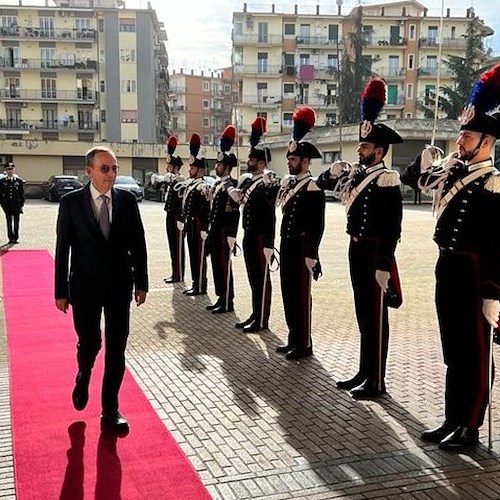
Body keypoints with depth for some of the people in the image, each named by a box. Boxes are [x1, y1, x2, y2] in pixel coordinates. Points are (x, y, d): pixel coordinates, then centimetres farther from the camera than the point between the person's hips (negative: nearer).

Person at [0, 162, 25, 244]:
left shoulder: (19, 180, 1)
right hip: (7, 205, 1)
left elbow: (22, 194, 3)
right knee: (9, 222, 5)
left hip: (16, 205, 0)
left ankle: (16, 238, 11)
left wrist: (21, 205, -1)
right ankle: (11, 238, 11)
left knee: (16, 222, 5)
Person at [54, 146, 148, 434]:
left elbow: (138, 244, 3)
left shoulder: (127, 200, -1)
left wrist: (141, 283, 3)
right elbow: (63, 249, -3)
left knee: (116, 349, 5)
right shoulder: (71, 202, -5)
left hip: (120, 285, 1)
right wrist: (61, 291, -2)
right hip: (85, 286, -1)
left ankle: (111, 410, 18)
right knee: (89, 343, 7)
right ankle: (83, 377, 43)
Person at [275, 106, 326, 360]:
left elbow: (318, 225, -17)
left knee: (301, 295, -1)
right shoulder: (288, 183, 12)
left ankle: (304, 344, 9)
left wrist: (311, 255, -19)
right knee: (288, 294, 14)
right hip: (287, 246, 9)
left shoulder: (313, 188, -14)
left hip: (302, 248, -9)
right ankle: (293, 339, 25)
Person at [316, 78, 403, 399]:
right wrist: (336, 169, 5)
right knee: (363, 315, 15)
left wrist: (384, 266, -21)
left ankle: (376, 381, 10)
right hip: (357, 250, 9)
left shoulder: (388, 180, -15)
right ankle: (364, 372, 26)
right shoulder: (357, 174, 10)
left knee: (376, 317, 0)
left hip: (376, 254, -9)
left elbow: (393, 228, -19)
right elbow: (323, 183, 24)